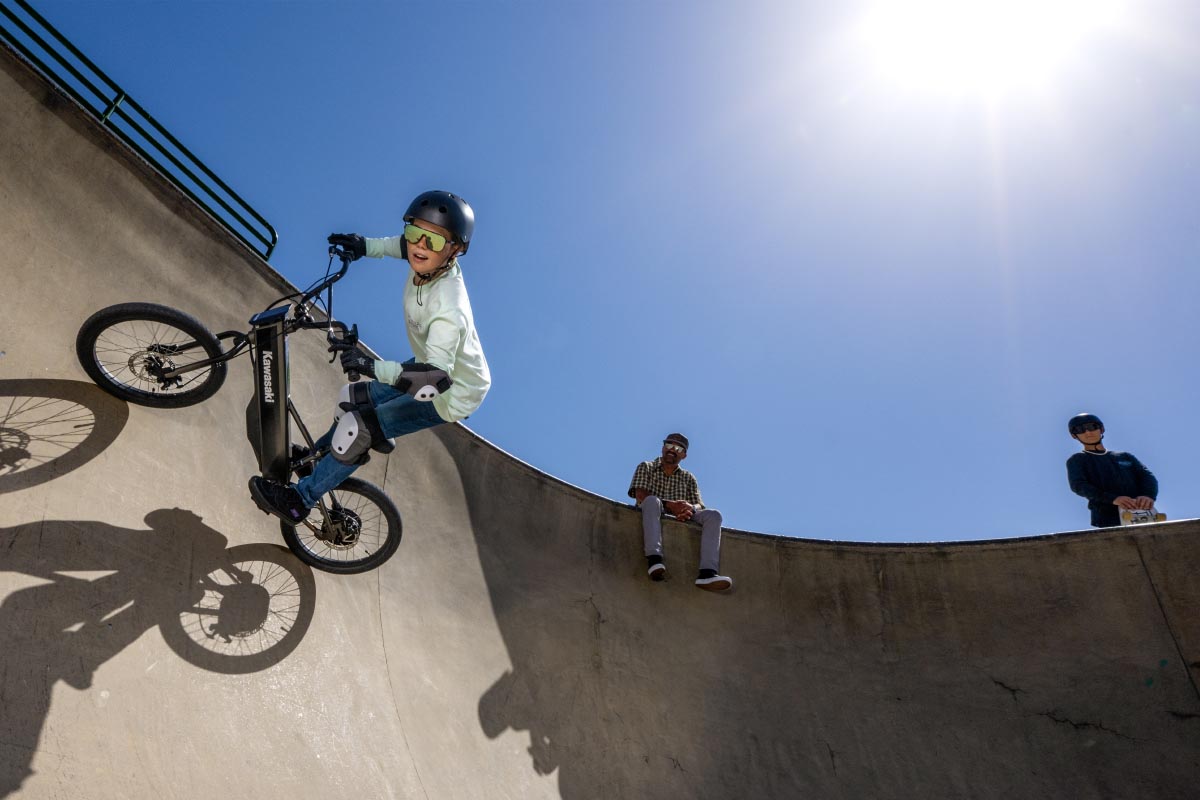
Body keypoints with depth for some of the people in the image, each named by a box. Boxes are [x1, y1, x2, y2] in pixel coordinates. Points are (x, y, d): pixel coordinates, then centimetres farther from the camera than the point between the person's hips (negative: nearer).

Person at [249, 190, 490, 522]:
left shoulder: (448, 311, -40)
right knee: (355, 398, 19)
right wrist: (367, 246, 5)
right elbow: (406, 246, 11)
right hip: (434, 363, 9)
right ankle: (317, 455, 48)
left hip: (451, 394, -9)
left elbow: (435, 377, -47)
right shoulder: (431, 264, -16)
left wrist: (374, 367, -52)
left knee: (357, 428, -10)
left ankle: (300, 500, 8)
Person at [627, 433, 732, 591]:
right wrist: (668, 505, -20)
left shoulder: (688, 478, 23)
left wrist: (691, 508, -18)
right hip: (651, 522, -3)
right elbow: (640, 494, -4)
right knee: (652, 500, -34)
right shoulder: (646, 468, 15)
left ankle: (707, 572, -38)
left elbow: (699, 505, 9)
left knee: (713, 515, -19)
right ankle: (654, 559, -49)